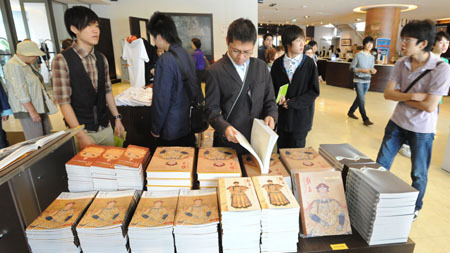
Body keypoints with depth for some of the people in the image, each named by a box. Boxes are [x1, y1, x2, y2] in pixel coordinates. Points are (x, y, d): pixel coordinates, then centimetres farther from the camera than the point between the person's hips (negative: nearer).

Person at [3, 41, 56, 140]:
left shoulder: (27, 64, 11)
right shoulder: (13, 66, -17)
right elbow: (20, 92, -22)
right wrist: (32, 112, -23)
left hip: (39, 106, 9)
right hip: (27, 109, -9)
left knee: (46, 134, 15)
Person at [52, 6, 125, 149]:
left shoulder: (101, 59, 5)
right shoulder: (62, 61, -11)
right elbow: (63, 102, -13)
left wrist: (117, 118, 10)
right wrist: (81, 135, -17)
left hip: (105, 128, 5)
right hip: (81, 131, -5)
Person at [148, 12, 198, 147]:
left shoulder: (166, 60, -19)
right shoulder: (187, 55, 5)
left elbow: (162, 98, -20)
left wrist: (156, 129, -8)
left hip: (172, 130, -7)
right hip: (189, 124, 8)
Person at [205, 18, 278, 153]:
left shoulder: (261, 66, 5)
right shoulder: (215, 71, -7)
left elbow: (269, 100, 9)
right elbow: (212, 109, -7)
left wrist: (271, 116, -11)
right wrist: (224, 127, -24)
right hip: (228, 142, -3)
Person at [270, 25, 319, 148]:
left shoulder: (309, 63, -4)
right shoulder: (278, 63, 2)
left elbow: (314, 91, -6)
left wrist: (291, 102, -13)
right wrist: (279, 97, -16)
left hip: (301, 116, -2)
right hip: (282, 116, 2)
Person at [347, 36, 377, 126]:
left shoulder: (372, 57, 9)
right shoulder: (358, 55, -7)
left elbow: (371, 69, 13)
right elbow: (352, 67, -8)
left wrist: (373, 71, -10)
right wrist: (362, 70, -18)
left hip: (367, 81, 6)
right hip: (358, 80, -6)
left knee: (359, 98, 13)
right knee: (362, 100, -9)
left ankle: (351, 112, 31)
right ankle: (365, 119, -4)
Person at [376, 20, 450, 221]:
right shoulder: (402, 64, -5)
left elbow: (429, 106, -22)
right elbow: (388, 93, -8)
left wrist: (401, 96, -14)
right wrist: (412, 95, -22)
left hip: (422, 130, -4)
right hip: (397, 123, 4)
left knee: (419, 174, 13)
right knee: (381, 165, 12)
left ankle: (415, 208, 37)